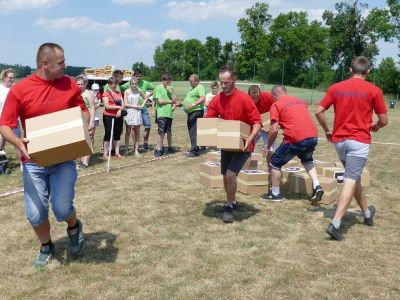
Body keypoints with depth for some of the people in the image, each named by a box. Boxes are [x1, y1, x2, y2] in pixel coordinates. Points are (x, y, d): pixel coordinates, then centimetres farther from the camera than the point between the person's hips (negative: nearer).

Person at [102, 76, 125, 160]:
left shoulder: (119, 93, 13)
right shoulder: (106, 94, -4)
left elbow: (122, 104, 8)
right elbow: (107, 106, -14)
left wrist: (120, 110, -12)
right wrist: (118, 107, -14)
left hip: (118, 116, 6)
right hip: (108, 116, -5)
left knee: (117, 134, 9)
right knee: (108, 134, -4)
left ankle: (117, 152, 18)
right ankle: (105, 154, 0)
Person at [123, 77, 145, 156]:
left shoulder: (139, 91, 6)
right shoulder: (127, 91, -3)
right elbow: (126, 104, -7)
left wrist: (142, 105, 7)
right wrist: (136, 106, -9)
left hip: (138, 112, 3)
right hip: (129, 112, -3)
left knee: (137, 132, 3)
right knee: (128, 131, -1)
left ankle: (136, 150, 7)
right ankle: (126, 149, 4)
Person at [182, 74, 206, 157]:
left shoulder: (200, 87, -10)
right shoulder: (192, 88, 22)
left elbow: (203, 98, -25)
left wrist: (193, 104, -34)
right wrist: (182, 104, 26)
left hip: (196, 112, -11)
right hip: (191, 113, 11)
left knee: (194, 132, -12)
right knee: (192, 131, 13)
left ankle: (194, 151, -11)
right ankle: (195, 149, 21)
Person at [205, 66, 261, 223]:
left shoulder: (244, 98, -18)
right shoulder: (217, 100, -2)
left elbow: (257, 122, -17)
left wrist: (249, 139, -32)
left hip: (242, 145, -6)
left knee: (230, 174, -18)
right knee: (225, 175, 14)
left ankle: (229, 207, 1)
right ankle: (232, 202, 38)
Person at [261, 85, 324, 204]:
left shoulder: (276, 105, 4)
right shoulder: (301, 101, 22)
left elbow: (274, 130, -3)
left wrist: (268, 147, 9)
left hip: (295, 139, -6)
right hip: (313, 136, 6)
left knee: (275, 163, 14)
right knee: (307, 160, 34)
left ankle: (275, 194, 23)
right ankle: (317, 187, 16)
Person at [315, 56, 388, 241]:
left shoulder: (336, 88, 5)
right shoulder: (373, 90, -3)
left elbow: (318, 111, 3)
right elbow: (384, 120, 0)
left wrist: (327, 131, 16)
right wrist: (375, 127, 22)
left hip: (339, 140, 5)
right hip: (359, 141, -4)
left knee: (354, 177, 20)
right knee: (350, 181, -7)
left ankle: (367, 213, 39)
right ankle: (335, 224, -17)